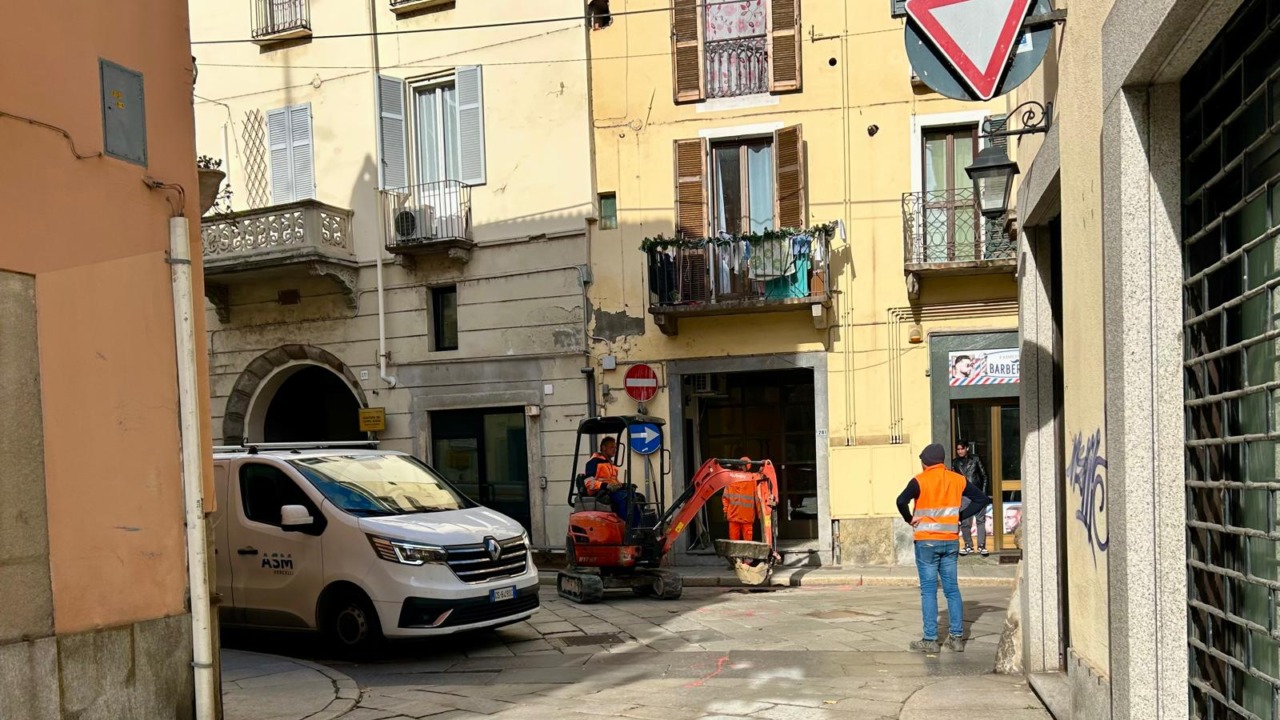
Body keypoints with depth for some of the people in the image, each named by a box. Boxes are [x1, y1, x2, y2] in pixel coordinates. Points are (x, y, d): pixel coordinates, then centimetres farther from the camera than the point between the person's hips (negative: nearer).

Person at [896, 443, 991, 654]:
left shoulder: (920, 480, -9)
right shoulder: (957, 480, 5)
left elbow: (902, 501, -24)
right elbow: (982, 499, 8)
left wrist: (910, 519, -7)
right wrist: (960, 516, 7)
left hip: (927, 542, -4)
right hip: (951, 541, 4)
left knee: (928, 590, 0)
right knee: (952, 589, 10)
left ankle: (930, 640, 0)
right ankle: (957, 637, 11)